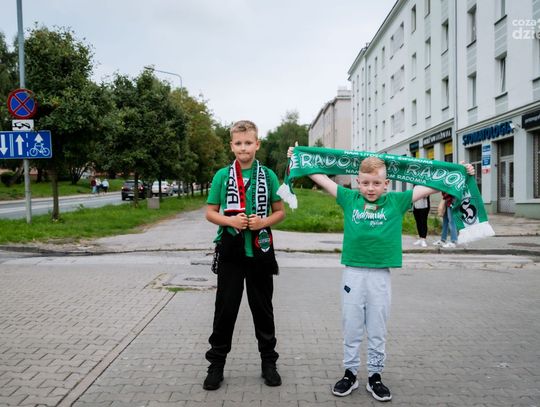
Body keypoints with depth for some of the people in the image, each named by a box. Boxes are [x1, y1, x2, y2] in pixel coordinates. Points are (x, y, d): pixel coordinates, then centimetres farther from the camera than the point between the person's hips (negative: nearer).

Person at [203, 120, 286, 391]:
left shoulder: (268, 175, 0)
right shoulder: (222, 175, 0)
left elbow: (280, 211, 6)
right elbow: (210, 212, 2)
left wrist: (264, 221, -14)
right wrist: (230, 220, -17)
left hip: (260, 251, 1)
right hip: (230, 251, 0)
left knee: (263, 308, 12)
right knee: (225, 308, 7)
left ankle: (268, 361, 27)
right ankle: (216, 363, 20)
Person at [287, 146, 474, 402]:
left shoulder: (396, 201, 3)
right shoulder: (349, 198, 3)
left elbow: (429, 187, 5)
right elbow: (320, 178, 7)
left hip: (380, 275, 0)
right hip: (353, 272, 0)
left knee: (377, 330, 10)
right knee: (351, 328, 10)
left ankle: (375, 376, 25)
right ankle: (350, 373, 25)